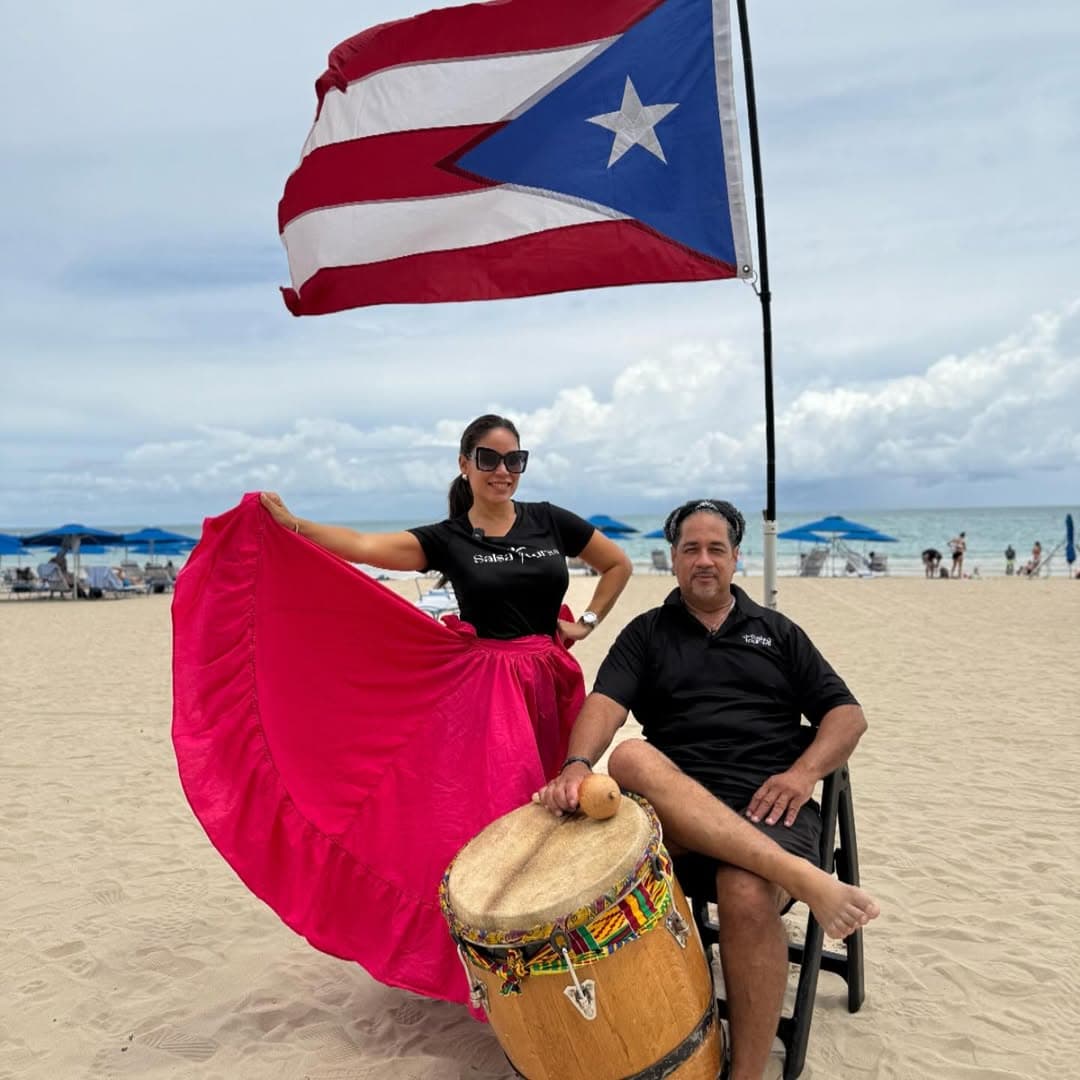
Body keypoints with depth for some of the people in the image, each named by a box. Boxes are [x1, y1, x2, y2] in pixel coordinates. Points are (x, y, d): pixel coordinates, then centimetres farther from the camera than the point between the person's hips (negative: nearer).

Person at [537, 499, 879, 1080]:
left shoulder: (776, 631, 19)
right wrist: (577, 764, -25)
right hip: (675, 814, 0)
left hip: (769, 804, 0)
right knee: (632, 757, -34)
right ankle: (803, 877, -39)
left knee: (747, 896, -33)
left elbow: (847, 714, 13)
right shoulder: (646, 633, 16)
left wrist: (804, 771, -7)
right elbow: (605, 703, -3)